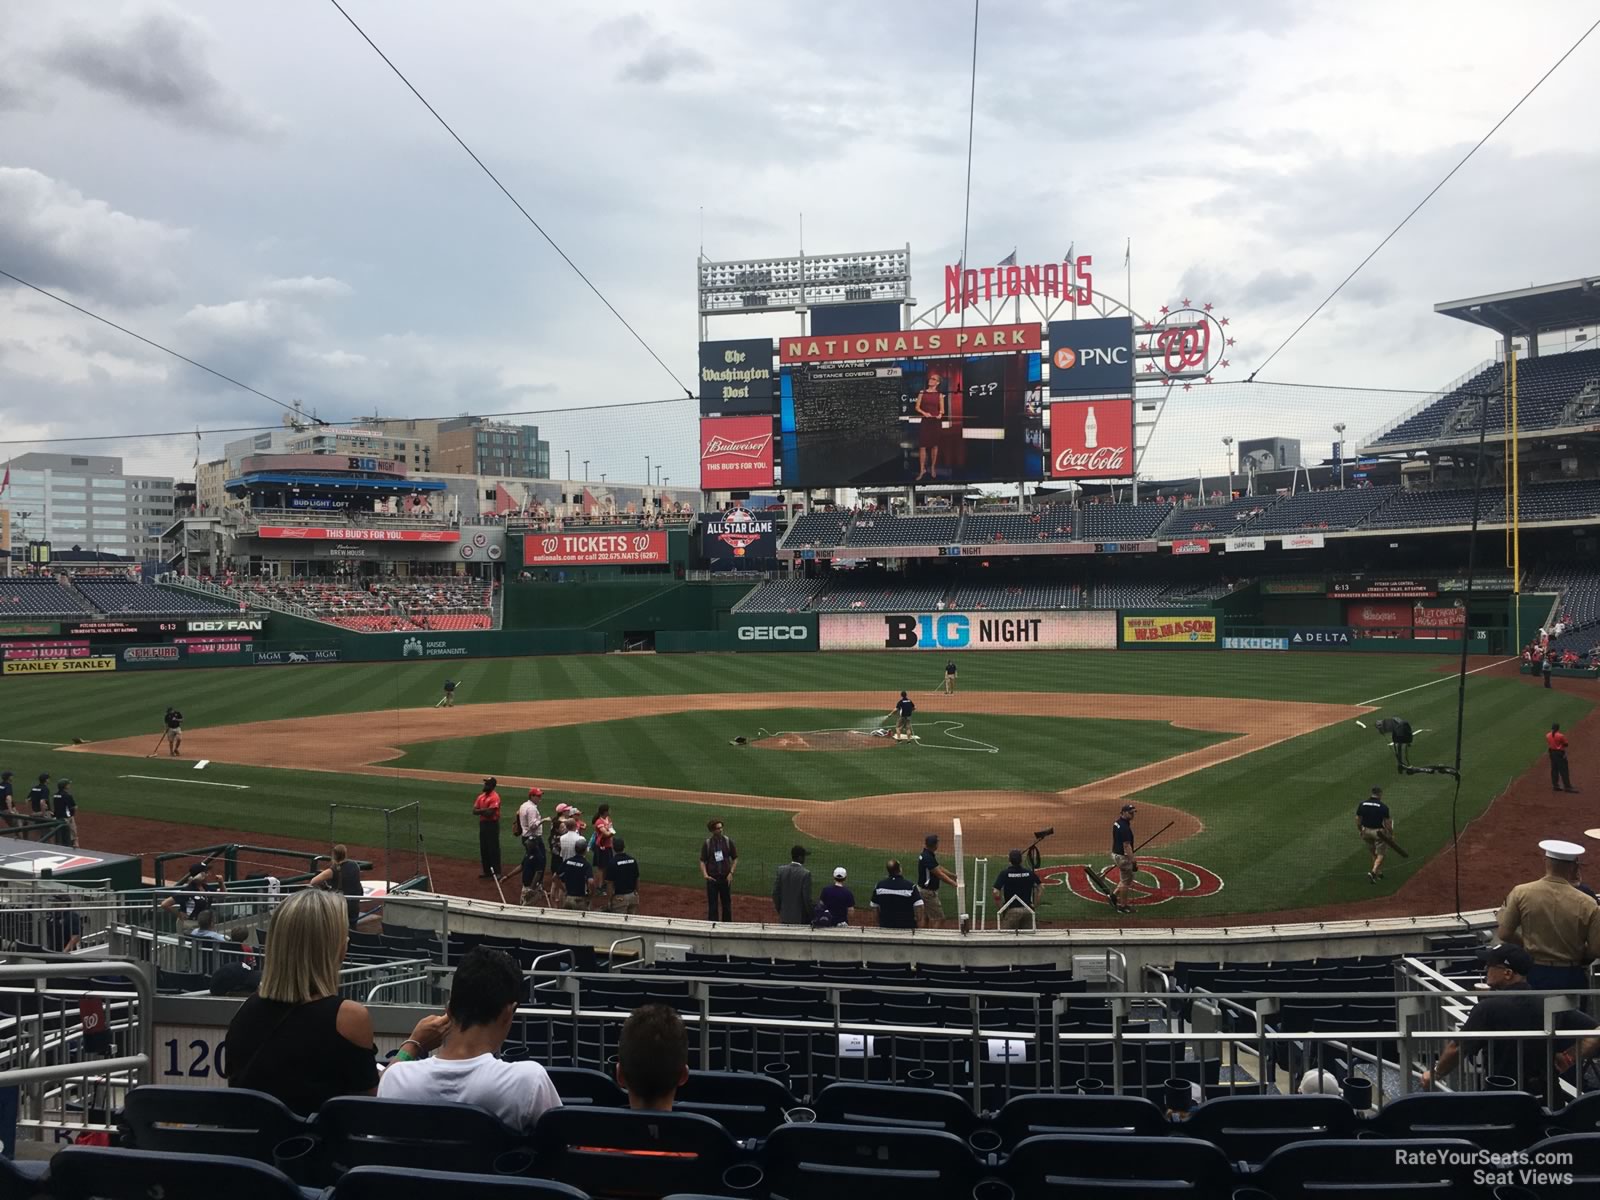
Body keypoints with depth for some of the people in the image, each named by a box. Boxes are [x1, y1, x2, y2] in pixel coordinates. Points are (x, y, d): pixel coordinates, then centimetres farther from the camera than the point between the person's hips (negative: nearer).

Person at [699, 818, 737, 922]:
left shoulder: (728, 841, -1)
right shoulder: (707, 843, -2)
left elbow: (735, 858, 6)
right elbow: (702, 861, 2)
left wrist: (731, 873, -5)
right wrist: (705, 875, -12)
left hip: (726, 878, 1)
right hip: (712, 878, -1)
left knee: (727, 904, 10)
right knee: (712, 905, 3)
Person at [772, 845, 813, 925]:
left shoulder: (781, 870, -2)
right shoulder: (805, 873, -15)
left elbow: (775, 893, 1)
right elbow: (807, 897, -14)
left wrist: (779, 910, 14)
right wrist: (810, 916, -2)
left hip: (784, 916, 5)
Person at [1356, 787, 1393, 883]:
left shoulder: (1362, 804, -2)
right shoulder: (1383, 807, -13)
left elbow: (1358, 819, 3)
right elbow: (1387, 822, -12)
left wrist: (1359, 830, 16)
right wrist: (1391, 834, 0)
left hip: (1366, 831, 5)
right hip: (1379, 832, -5)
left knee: (1373, 853, 21)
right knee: (1380, 855, 3)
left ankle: (1379, 873, 29)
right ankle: (1373, 872, -16)